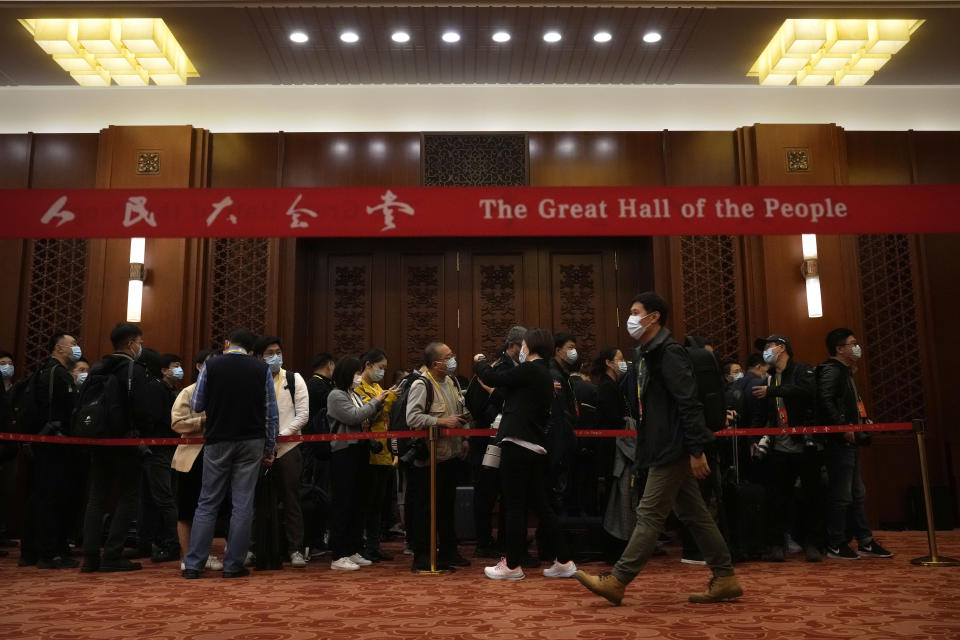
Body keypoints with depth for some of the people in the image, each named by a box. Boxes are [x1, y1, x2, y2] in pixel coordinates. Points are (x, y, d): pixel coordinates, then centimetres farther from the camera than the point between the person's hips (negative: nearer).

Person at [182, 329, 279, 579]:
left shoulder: (211, 366, -1)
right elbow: (271, 413, 1)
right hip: (252, 442, 0)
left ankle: (193, 564, 10)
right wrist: (270, 449, 7)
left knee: (208, 502, 8)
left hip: (218, 441, 0)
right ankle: (233, 565, 7)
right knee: (243, 504, 4)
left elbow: (196, 406, 2)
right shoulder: (262, 369, 1)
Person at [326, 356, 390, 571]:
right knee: (343, 504, -5)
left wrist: (379, 405, 4)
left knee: (357, 504, 12)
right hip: (343, 454, -8)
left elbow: (366, 420, 16)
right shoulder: (336, 396, -8)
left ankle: (353, 551, 20)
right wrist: (375, 401, -11)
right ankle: (338, 556, 1)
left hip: (359, 452, 8)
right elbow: (354, 417, -20)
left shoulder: (355, 395, 16)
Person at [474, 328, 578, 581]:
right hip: (537, 447, 9)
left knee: (514, 506, 0)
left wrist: (480, 361, 11)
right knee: (541, 505, 13)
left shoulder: (528, 370, -11)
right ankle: (564, 561, 16)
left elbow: (492, 378, -7)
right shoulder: (546, 375, 16)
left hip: (517, 445, -9)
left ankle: (512, 565, 9)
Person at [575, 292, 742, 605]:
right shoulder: (644, 354, 15)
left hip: (673, 449, -10)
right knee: (694, 515, 13)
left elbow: (689, 403, -20)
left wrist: (696, 450, -22)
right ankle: (725, 579, 21)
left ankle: (617, 581, 3)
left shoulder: (669, 353, -14)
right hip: (664, 449, 10)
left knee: (649, 515, -3)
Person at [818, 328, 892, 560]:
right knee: (841, 495, -5)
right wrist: (843, 426, -25)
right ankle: (835, 545, 4)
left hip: (850, 441, 11)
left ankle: (865, 543, 22)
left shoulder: (845, 372, 20)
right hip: (839, 441, -11)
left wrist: (863, 420, 10)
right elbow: (825, 400, -26)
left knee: (857, 494, 15)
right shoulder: (831, 370, -12)